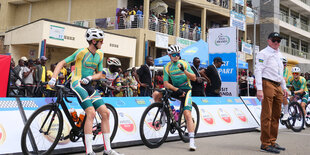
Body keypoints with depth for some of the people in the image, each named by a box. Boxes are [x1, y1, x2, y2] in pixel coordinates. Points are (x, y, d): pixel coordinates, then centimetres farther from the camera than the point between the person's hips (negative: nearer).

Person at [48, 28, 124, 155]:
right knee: (91, 113, -23)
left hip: (88, 85, 7)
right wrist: (53, 78, -17)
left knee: (105, 113, -3)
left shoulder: (100, 54, 10)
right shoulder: (82, 52, -9)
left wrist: (90, 77, -8)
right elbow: (61, 63, -7)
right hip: (77, 84, -7)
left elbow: (99, 74, 12)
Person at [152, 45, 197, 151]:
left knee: (187, 114, -17)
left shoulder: (184, 63, -1)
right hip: (175, 89, 3)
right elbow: (166, 83, -5)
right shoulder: (167, 67, 2)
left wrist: (184, 70, -23)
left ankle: (192, 141, -15)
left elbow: (194, 78, -8)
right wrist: (177, 90, -19)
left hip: (186, 90, -3)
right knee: (156, 94, -18)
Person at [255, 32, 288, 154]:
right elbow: (258, 71, -12)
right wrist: (259, 89, -20)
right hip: (267, 85, -8)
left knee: (276, 115, 10)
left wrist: (284, 87, 22)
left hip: (278, 86, 8)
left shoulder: (279, 54, 22)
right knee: (267, 116, -8)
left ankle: (272, 142, 18)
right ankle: (265, 144, -5)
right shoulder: (263, 53, -4)